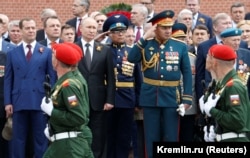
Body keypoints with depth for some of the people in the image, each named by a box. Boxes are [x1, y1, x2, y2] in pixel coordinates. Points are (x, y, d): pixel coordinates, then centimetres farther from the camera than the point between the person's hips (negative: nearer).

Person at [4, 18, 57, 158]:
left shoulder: (47, 52, 6)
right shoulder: (12, 53, 10)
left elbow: (53, 77, 3)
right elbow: (8, 79, 8)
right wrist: (7, 102, -1)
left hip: (40, 102, -1)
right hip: (19, 102, 1)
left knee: (41, 139, 3)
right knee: (18, 139, 6)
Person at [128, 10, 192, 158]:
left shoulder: (181, 46, 0)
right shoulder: (145, 44, 1)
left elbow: (187, 74, 1)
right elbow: (131, 58, -16)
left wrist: (187, 99, -6)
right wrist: (144, 38, -19)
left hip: (172, 97, 0)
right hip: (150, 97, 1)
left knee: (171, 137, 5)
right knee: (151, 137, 7)